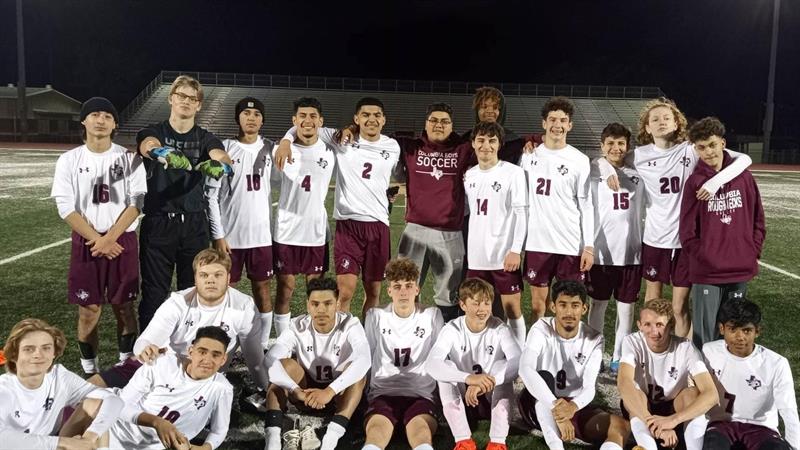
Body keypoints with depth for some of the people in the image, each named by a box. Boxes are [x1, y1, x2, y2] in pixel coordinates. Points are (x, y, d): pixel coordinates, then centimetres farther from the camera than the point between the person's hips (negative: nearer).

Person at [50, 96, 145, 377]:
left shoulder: (128, 159, 0)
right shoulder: (69, 160, 1)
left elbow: (135, 203, -6)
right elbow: (66, 207, -4)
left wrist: (109, 238, -15)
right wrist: (97, 239, -13)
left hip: (123, 241, 0)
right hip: (85, 243, 0)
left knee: (124, 307, 6)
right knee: (88, 311, 4)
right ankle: (90, 371, 17)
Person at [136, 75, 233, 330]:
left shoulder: (205, 139, 6)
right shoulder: (152, 133, 2)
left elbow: (223, 159, -17)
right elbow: (149, 147, -24)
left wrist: (218, 165, -42)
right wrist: (167, 154, -48)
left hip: (194, 224, 2)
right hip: (158, 223, -1)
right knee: (154, 293, 4)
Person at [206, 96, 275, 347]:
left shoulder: (269, 150, 6)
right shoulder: (224, 149, -3)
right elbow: (211, 195, -4)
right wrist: (218, 235, -9)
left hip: (262, 235, 2)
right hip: (230, 235, -2)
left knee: (262, 289, 8)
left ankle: (263, 345, 17)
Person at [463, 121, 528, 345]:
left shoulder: (513, 172, -6)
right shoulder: (469, 175, 11)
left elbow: (521, 213, -8)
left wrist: (516, 249, -15)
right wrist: (466, 249, 12)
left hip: (504, 255, -5)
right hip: (476, 256, 5)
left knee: (512, 309, 1)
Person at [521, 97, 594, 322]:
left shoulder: (580, 161, -1)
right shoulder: (529, 157, 5)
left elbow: (586, 206, -1)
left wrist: (589, 245, -7)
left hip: (571, 244, -2)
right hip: (537, 242, 2)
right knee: (538, 299, 9)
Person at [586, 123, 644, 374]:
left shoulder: (635, 177, 11)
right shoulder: (593, 173, 1)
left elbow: (641, 214, 15)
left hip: (631, 251, 3)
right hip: (601, 251, -3)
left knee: (626, 306, 7)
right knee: (598, 304, 8)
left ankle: (619, 358, 18)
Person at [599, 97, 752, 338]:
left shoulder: (692, 150, -6)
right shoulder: (640, 155, -1)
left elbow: (744, 159, -7)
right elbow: (604, 158, 13)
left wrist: (716, 181, -23)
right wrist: (608, 170, -9)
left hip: (686, 239, -1)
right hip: (654, 238, 2)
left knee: (680, 307, 5)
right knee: (652, 302, 15)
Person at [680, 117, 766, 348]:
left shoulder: (743, 176, 4)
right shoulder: (695, 181, -4)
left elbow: (758, 219, 10)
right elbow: (687, 230, -4)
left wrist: (753, 254, 3)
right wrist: (702, 259, -7)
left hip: (741, 270, 3)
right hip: (706, 272, -3)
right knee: (705, 334, 3)